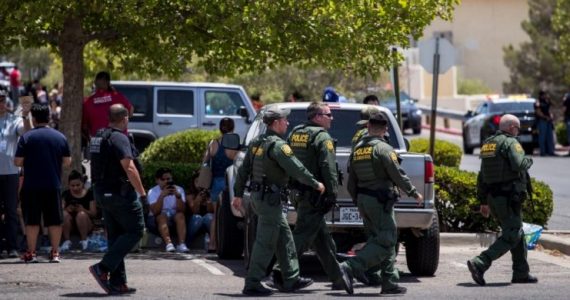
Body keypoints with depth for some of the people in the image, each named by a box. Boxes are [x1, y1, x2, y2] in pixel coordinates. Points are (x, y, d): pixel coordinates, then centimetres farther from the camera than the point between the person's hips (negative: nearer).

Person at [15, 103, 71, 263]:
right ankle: (55, 253, 8)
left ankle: (31, 253, 4)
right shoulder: (60, 137, 3)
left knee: (32, 220, 3)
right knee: (54, 220, 8)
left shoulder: (26, 137, -6)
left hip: (32, 186, -2)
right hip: (54, 185, 2)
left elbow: (17, 161, -7)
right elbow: (67, 161, 7)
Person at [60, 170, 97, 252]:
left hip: (86, 226, -1)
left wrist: (84, 210, -25)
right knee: (64, 214, -29)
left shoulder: (89, 194, 1)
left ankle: (83, 240, -16)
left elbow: (94, 214, -5)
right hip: (70, 226, 1)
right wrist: (66, 209, -23)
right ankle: (67, 241, -16)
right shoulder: (66, 194, 7)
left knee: (81, 214, -33)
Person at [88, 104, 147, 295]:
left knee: (115, 236, 11)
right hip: (120, 193, -9)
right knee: (135, 230, -2)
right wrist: (143, 194, -21)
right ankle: (103, 268, -12)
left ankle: (117, 283, 9)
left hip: (102, 192, 9)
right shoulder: (119, 138, -15)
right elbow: (129, 168, -23)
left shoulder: (99, 138, 13)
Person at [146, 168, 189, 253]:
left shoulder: (179, 190, 0)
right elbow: (155, 212, -22)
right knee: (162, 216, -32)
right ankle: (168, 244, -49)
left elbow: (181, 210, -14)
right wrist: (162, 196, -31)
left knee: (180, 215, -28)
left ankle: (182, 244, -41)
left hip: (174, 220, 2)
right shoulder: (153, 192, -6)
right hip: (157, 221, -2)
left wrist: (178, 196, -29)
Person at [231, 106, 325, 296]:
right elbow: (297, 169, -18)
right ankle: (252, 284, -6)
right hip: (270, 198, -10)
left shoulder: (256, 143, 12)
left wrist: (238, 194, 21)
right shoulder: (277, 145, -16)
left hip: (258, 195, 10)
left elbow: (243, 170, 16)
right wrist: (316, 184, -6)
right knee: (265, 243, -6)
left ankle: (291, 279, 19)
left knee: (284, 236, 16)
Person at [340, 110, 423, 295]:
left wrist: (358, 201, 25)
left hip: (363, 200, 8)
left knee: (384, 241, 12)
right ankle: (352, 267, -21)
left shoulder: (357, 150, 11)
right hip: (380, 201, -8)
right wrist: (414, 193, -2)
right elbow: (398, 175, -14)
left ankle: (390, 282, 9)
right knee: (385, 241, -8)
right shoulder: (383, 149, -12)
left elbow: (351, 183, 14)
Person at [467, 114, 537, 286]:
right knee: (511, 236, -8)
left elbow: (481, 176, 18)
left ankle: (521, 273, 20)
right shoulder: (510, 143, -10)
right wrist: (528, 161, -3)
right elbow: (518, 165, -26)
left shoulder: (487, 144, 16)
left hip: (493, 197, 9)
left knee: (518, 234, 18)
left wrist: (483, 201, 21)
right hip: (509, 198, -9)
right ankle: (479, 264, -20)